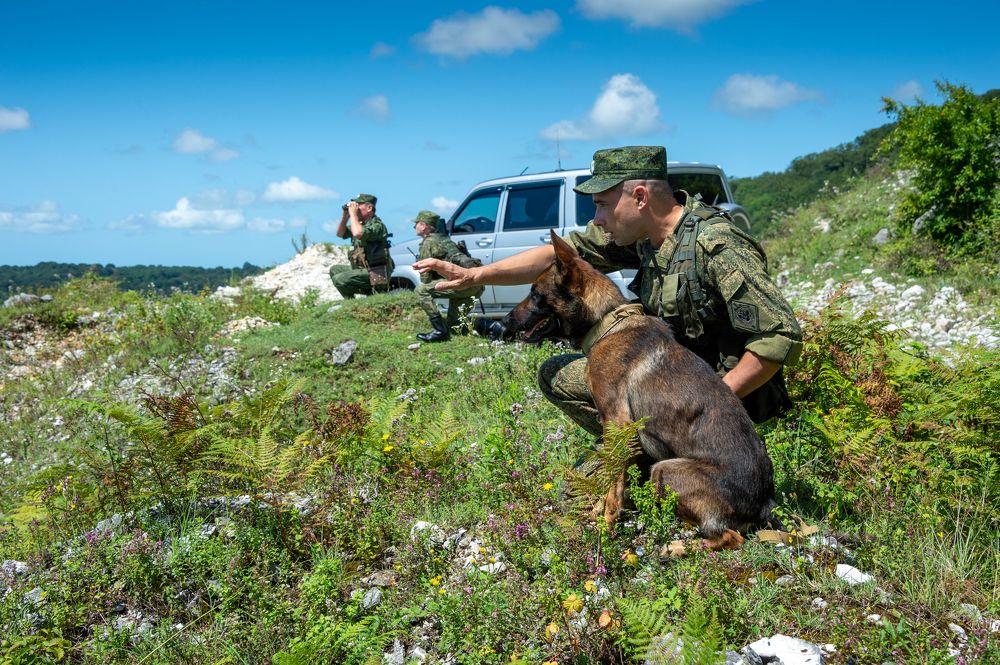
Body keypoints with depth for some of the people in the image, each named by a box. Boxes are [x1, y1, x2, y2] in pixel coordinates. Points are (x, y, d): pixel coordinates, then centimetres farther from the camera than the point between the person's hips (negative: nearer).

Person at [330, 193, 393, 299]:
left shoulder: (377, 225, -15)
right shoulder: (360, 224, 14)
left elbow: (358, 234, -34)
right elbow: (340, 234, 21)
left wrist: (353, 213, -21)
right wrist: (345, 215, 7)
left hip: (375, 275, -10)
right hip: (362, 269, 10)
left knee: (339, 279, -19)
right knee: (334, 270, 18)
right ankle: (350, 300, 11)